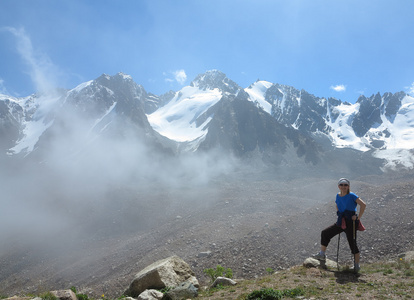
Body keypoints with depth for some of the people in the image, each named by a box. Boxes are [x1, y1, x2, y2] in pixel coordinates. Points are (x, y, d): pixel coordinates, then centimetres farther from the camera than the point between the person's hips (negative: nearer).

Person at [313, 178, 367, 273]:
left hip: (351, 222, -7)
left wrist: (358, 217, -16)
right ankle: (322, 255, 21)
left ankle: (357, 265, 9)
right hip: (341, 222, 7)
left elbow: (363, 205, -18)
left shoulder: (351, 196, -12)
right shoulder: (338, 196, 7)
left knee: (352, 244, -5)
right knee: (325, 233, 8)